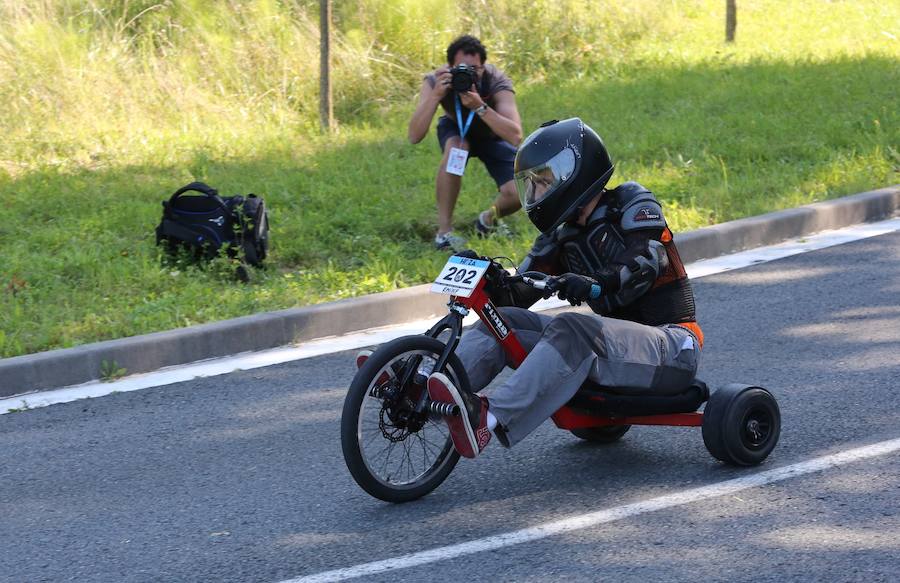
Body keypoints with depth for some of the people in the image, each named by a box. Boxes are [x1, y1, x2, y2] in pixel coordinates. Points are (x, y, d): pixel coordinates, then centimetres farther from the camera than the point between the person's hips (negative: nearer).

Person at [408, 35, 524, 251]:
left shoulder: (497, 83, -34)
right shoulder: (437, 81, -30)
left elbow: (516, 136, -45)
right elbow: (414, 136, -39)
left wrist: (480, 107, -54)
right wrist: (435, 96, -50)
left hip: (492, 135, 0)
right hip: (455, 130, 0)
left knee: (516, 195, -22)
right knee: (456, 148, -37)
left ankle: (488, 218, 16)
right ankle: (444, 231, -27)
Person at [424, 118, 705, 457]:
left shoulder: (632, 205, -3)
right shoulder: (564, 235, 15)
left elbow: (646, 262, -23)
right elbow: (518, 294, 5)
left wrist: (596, 284, -42)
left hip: (672, 344, -7)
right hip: (621, 345, 7)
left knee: (570, 330, -34)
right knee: (504, 320, -7)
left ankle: (489, 421, -52)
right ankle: (423, 395, -27)